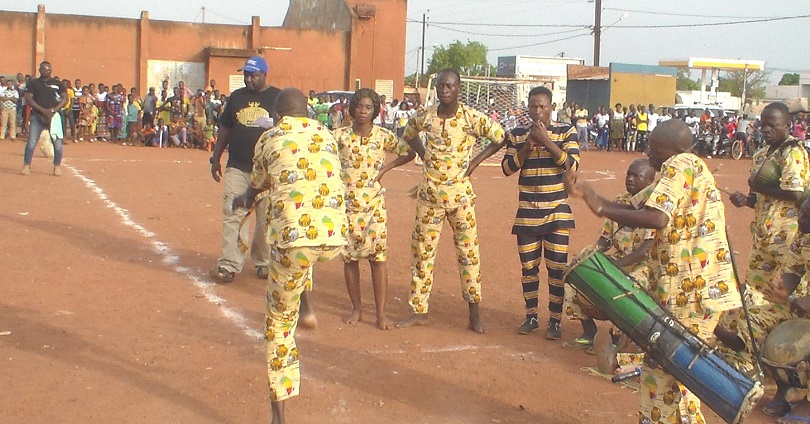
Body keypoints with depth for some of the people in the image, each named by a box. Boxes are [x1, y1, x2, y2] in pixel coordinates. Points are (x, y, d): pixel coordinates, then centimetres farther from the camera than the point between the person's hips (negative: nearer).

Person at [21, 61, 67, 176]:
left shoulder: (57, 83, 9)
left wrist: (53, 110, -10)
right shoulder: (33, 83, 7)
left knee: (58, 142, -6)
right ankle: (27, 166, 2)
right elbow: (28, 98, -2)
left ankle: (57, 166, 7)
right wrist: (43, 110, -14)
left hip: (53, 116, 1)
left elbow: (65, 98, 4)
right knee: (31, 142, -7)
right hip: (37, 116, 0)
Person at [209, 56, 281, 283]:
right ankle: (229, 263, -5)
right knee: (233, 214, -5)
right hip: (237, 167, 3)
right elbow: (224, 128, 17)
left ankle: (263, 261, 20)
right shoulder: (236, 97, 11)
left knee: (266, 218, 6)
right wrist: (216, 158, 14)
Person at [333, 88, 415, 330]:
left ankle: (381, 313, 2)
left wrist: (386, 168, -3)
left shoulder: (383, 136, 0)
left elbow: (409, 152, 6)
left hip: (374, 204, -1)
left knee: (378, 257, -4)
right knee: (349, 257, 7)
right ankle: (356, 308, 22)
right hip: (347, 204, 1)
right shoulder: (341, 136, 1)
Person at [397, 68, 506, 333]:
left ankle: (474, 314, 10)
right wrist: (424, 156, 7)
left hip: (460, 193, -3)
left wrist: (475, 161, -3)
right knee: (422, 250, 6)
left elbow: (500, 137, 2)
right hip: (429, 193, 3)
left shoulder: (471, 118, -9)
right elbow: (409, 134, 20)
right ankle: (419, 311, 17)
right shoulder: (425, 116, -1)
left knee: (468, 250, 1)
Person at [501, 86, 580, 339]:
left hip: (557, 212, -2)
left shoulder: (566, 132, -2)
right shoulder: (517, 134, 4)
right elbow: (507, 168, 0)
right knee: (528, 267, 9)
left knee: (557, 268, -1)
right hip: (527, 212, 2)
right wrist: (527, 145, -13)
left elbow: (572, 165, -13)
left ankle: (554, 320, 9)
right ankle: (531, 316, 23)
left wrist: (546, 140, -19)